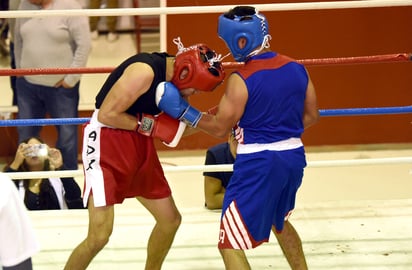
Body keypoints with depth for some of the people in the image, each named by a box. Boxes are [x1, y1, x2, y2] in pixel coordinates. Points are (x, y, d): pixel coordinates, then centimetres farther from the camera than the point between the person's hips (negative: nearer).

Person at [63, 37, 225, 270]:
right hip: (106, 142, -9)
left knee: (170, 219, 16)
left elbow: (173, 128, 10)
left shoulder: (172, 76, 3)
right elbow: (106, 114, -23)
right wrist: (150, 125, -19)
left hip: (140, 145, 9)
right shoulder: (145, 72, -23)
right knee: (100, 234, -16)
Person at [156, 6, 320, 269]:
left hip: (258, 163, -7)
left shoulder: (241, 79, -16)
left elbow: (220, 127, -11)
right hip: (294, 158, 7)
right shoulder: (296, 68, 3)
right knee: (279, 220, 34)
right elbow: (311, 116, 11)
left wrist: (182, 109, -3)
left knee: (230, 244, -2)